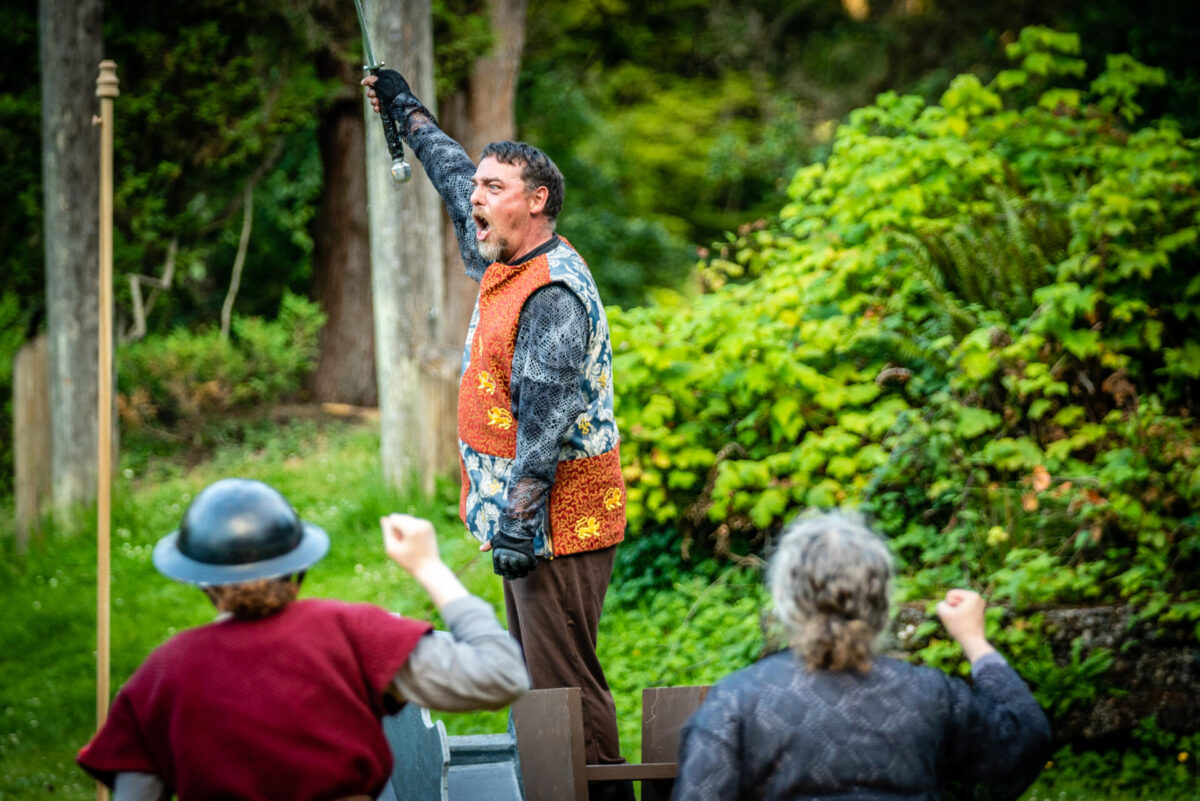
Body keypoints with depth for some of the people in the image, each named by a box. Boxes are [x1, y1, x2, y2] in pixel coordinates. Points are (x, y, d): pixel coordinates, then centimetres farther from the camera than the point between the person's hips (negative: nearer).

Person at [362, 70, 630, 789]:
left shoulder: (553, 293, -17)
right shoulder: (505, 263, 12)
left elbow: (544, 419, -24)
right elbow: (454, 179, 31)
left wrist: (517, 520, -27)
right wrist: (406, 108, 43)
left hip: (560, 521, -10)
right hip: (527, 516, 10)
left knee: (566, 684, -10)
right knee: (539, 683, 12)